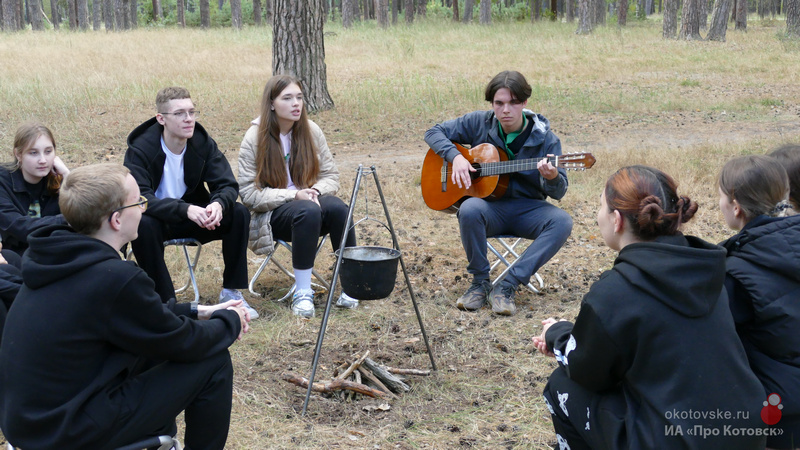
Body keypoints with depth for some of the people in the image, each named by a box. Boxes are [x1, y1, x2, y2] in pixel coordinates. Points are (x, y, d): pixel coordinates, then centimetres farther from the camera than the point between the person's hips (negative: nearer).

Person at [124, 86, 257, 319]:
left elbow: (227, 185, -10)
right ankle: (165, 302, -24)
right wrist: (185, 210, -44)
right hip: (156, 220, -3)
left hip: (192, 218, 4)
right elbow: (138, 197, -30)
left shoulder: (203, 143, -8)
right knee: (144, 224, -37)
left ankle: (230, 291, -8)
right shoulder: (140, 149, -19)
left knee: (239, 213, -19)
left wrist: (219, 204, -36)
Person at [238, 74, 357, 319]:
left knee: (338, 208, -30)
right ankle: (302, 293, -29)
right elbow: (248, 192, -11)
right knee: (308, 212, -37)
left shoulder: (311, 131, 4)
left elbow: (331, 175, 8)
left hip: (308, 200, 4)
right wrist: (293, 195, -21)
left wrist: (316, 191, -16)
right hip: (272, 214, -4)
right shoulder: (254, 138, -7)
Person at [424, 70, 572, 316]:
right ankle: (480, 281, -14)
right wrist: (455, 156, -14)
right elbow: (434, 132, 6)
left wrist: (552, 178, -31)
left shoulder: (545, 138, -5)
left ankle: (507, 286, -27)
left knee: (562, 222, -29)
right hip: (490, 205, 0)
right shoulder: (479, 123, -1)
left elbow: (559, 192, -6)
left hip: (527, 208, 1)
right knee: (469, 209, -35)